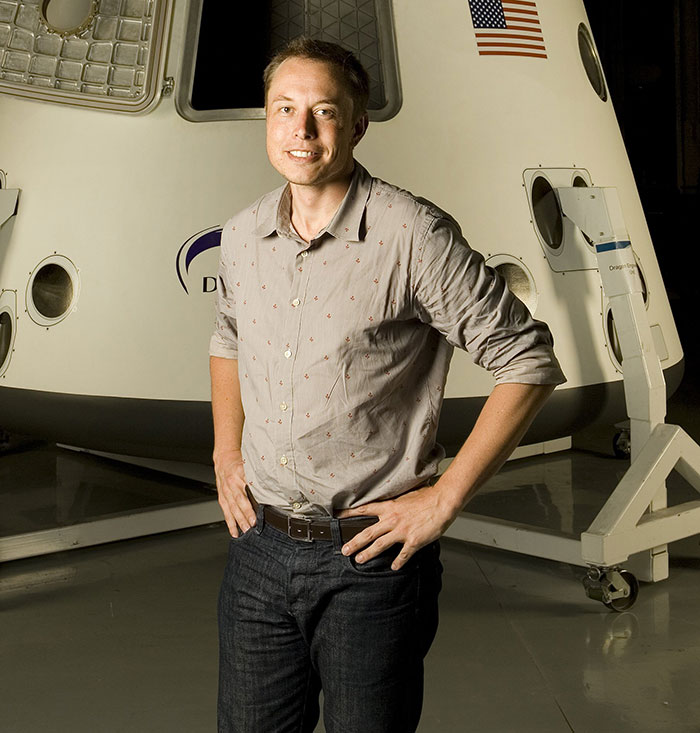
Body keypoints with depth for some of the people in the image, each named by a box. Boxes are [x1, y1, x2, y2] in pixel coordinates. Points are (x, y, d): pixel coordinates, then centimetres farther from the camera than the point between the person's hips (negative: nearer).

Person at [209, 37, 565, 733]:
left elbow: (528, 361, -11)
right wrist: (226, 453, 11)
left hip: (371, 557, -5)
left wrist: (444, 498, -13)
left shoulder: (414, 235, -14)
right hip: (257, 546, 5)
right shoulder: (243, 236, 4)